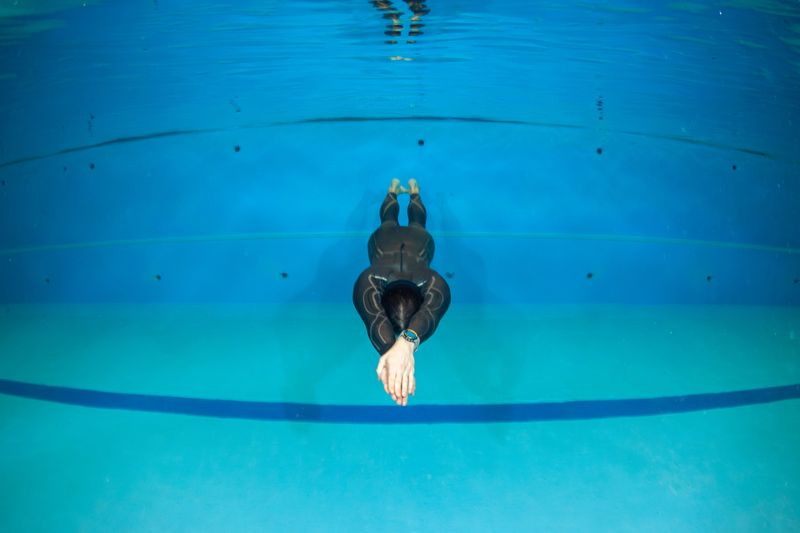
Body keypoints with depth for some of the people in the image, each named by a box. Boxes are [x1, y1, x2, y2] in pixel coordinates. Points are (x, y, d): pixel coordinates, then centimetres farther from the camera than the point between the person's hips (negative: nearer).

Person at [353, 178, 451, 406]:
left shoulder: (435, 285, -52)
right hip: (383, 238, 0)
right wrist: (391, 350, -92)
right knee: (388, 221, 37)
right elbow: (376, 320, -70)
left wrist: (407, 341, -95)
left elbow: (427, 316, -73)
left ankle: (414, 191, 65)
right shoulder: (368, 282, -51)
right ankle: (393, 190, 66)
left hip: (420, 240, 0)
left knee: (416, 223, 37)